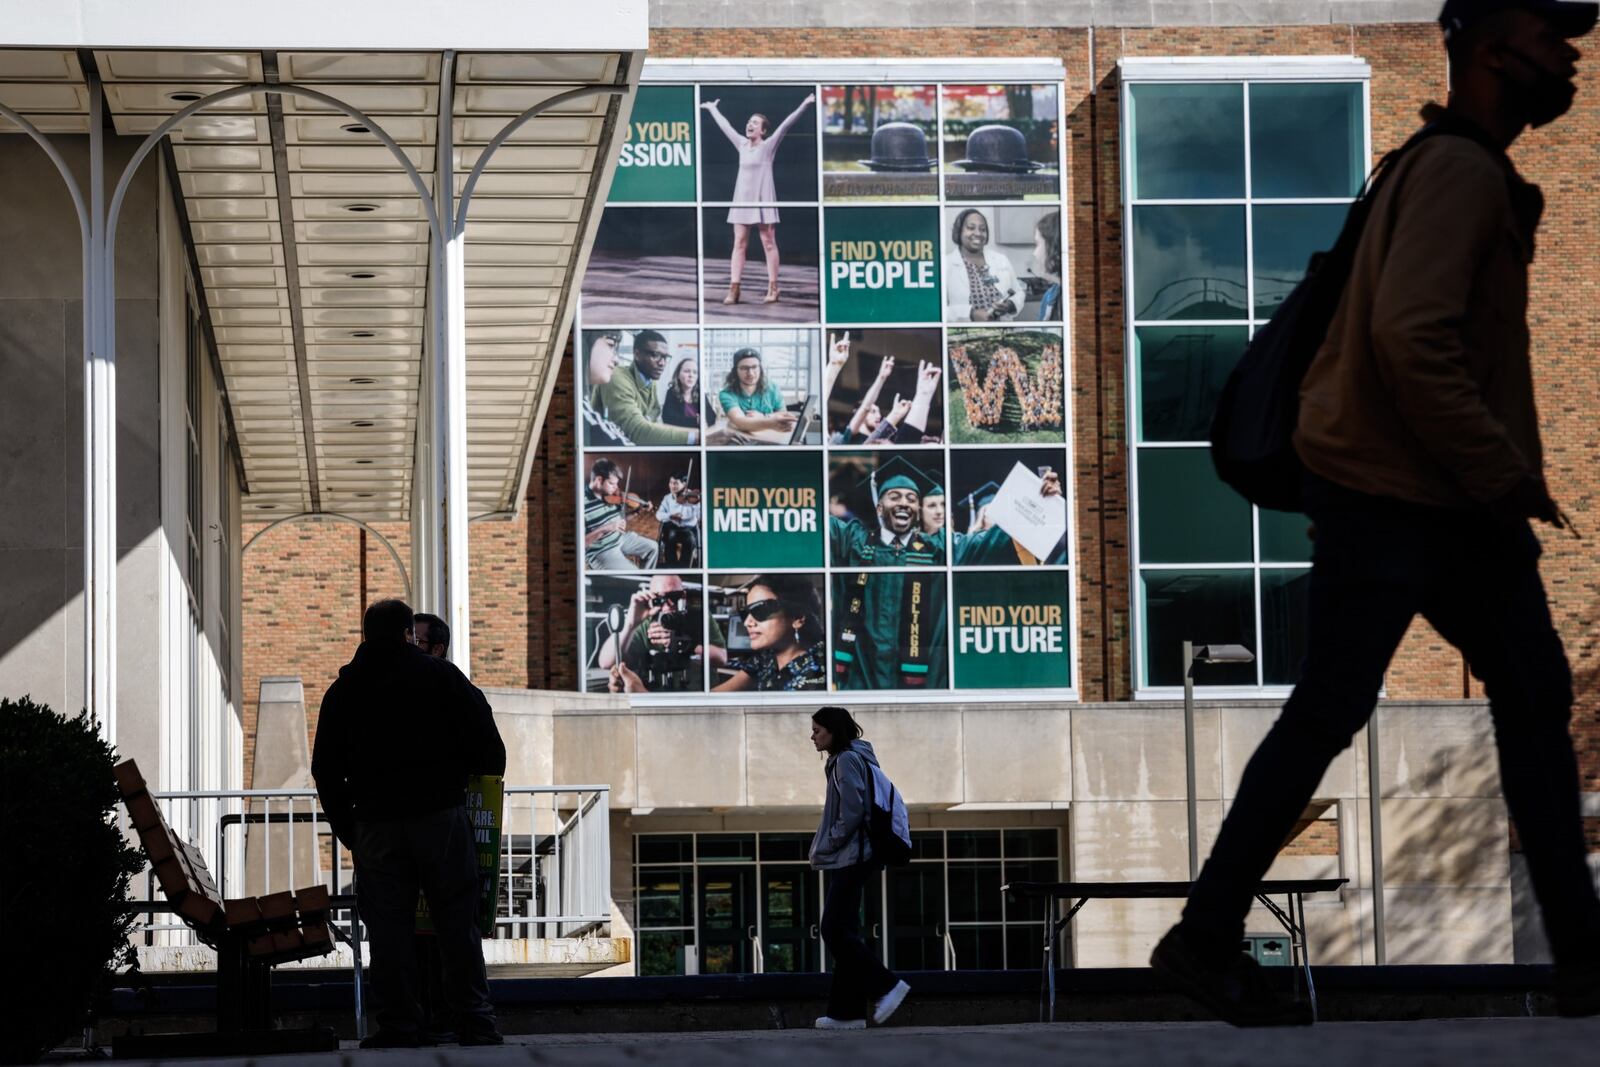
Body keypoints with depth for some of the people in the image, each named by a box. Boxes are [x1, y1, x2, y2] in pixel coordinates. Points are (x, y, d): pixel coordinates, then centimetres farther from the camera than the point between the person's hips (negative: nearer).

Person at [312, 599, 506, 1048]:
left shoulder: (342, 690, 10)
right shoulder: (441, 675, 3)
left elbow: (325, 768, 11)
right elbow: (486, 742, 0)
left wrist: (346, 828, 17)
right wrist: (485, 782, 19)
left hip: (376, 825, 2)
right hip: (441, 814, -1)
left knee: (389, 927, 4)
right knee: (457, 922, 1)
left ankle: (399, 1025, 1)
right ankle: (475, 1022, -2)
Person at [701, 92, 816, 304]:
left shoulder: (769, 145, -3)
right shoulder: (742, 144, 11)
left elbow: (786, 124, -12)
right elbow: (725, 126, 25)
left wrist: (804, 105, -20)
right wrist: (713, 109, 36)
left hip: (762, 200, -5)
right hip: (742, 200, 5)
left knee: (768, 243, -1)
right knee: (739, 244, 2)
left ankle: (773, 289, -1)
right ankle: (733, 289, -1)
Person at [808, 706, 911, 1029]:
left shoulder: (847, 760, -11)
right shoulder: (855, 758, 19)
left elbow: (852, 811, -20)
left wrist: (825, 847, -12)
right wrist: (823, 848, 15)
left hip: (851, 858, -10)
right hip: (851, 860, 10)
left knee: (835, 931, -11)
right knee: (843, 933, 8)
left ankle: (885, 985, -10)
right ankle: (846, 1012, 7)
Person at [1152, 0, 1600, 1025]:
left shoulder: (1474, 172, 17)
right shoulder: (1457, 171, -16)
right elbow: (1412, 337, -26)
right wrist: (1503, 474, -18)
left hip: (1455, 501, 10)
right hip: (1389, 493, -10)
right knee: (1328, 715, -5)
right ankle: (1206, 940, 5)